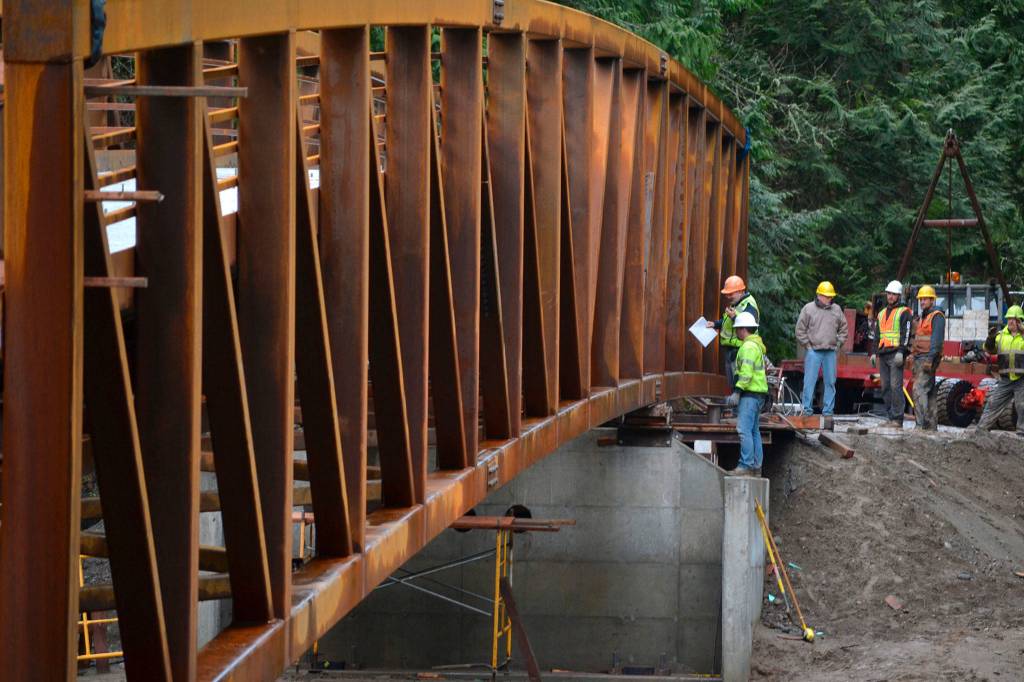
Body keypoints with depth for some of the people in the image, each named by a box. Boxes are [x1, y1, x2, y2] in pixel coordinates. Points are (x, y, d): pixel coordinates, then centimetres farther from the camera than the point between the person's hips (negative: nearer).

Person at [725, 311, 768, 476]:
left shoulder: (749, 347, -13)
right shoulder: (756, 345, 20)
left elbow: (746, 372, -21)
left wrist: (737, 392, -22)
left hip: (750, 394, -11)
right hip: (757, 394, 11)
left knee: (744, 430, -14)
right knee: (754, 431, 13)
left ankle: (746, 466, -17)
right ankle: (756, 466, 16)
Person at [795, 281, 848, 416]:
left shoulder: (836, 310, 10)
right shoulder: (809, 309, 1)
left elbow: (844, 329, 18)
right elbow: (800, 329, 2)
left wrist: (838, 344, 8)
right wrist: (807, 344, -3)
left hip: (831, 352, 3)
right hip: (813, 351, -3)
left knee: (830, 382, 4)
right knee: (809, 381, -5)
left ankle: (828, 409, 9)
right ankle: (807, 408, -2)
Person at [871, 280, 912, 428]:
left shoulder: (903, 312, 1)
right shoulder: (881, 313, 23)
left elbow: (906, 334, -9)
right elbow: (877, 335, 26)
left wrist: (901, 352, -19)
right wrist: (874, 352, 17)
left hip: (895, 355, -7)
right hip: (883, 355, 7)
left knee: (895, 386, -12)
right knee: (885, 387, 5)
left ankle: (897, 419, -13)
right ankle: (890, 417, 9)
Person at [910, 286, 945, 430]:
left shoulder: (937, 316, -8)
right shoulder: (923, 317, 22)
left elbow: (937, 340, -18)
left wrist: (930, 359, -25)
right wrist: (915, 363, 22)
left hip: (928, 358, -10)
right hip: (919, 359, 10)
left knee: (919, 389, -18)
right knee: (929, 392, 10)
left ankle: (921, 424, -24)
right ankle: (932, 424, 13)